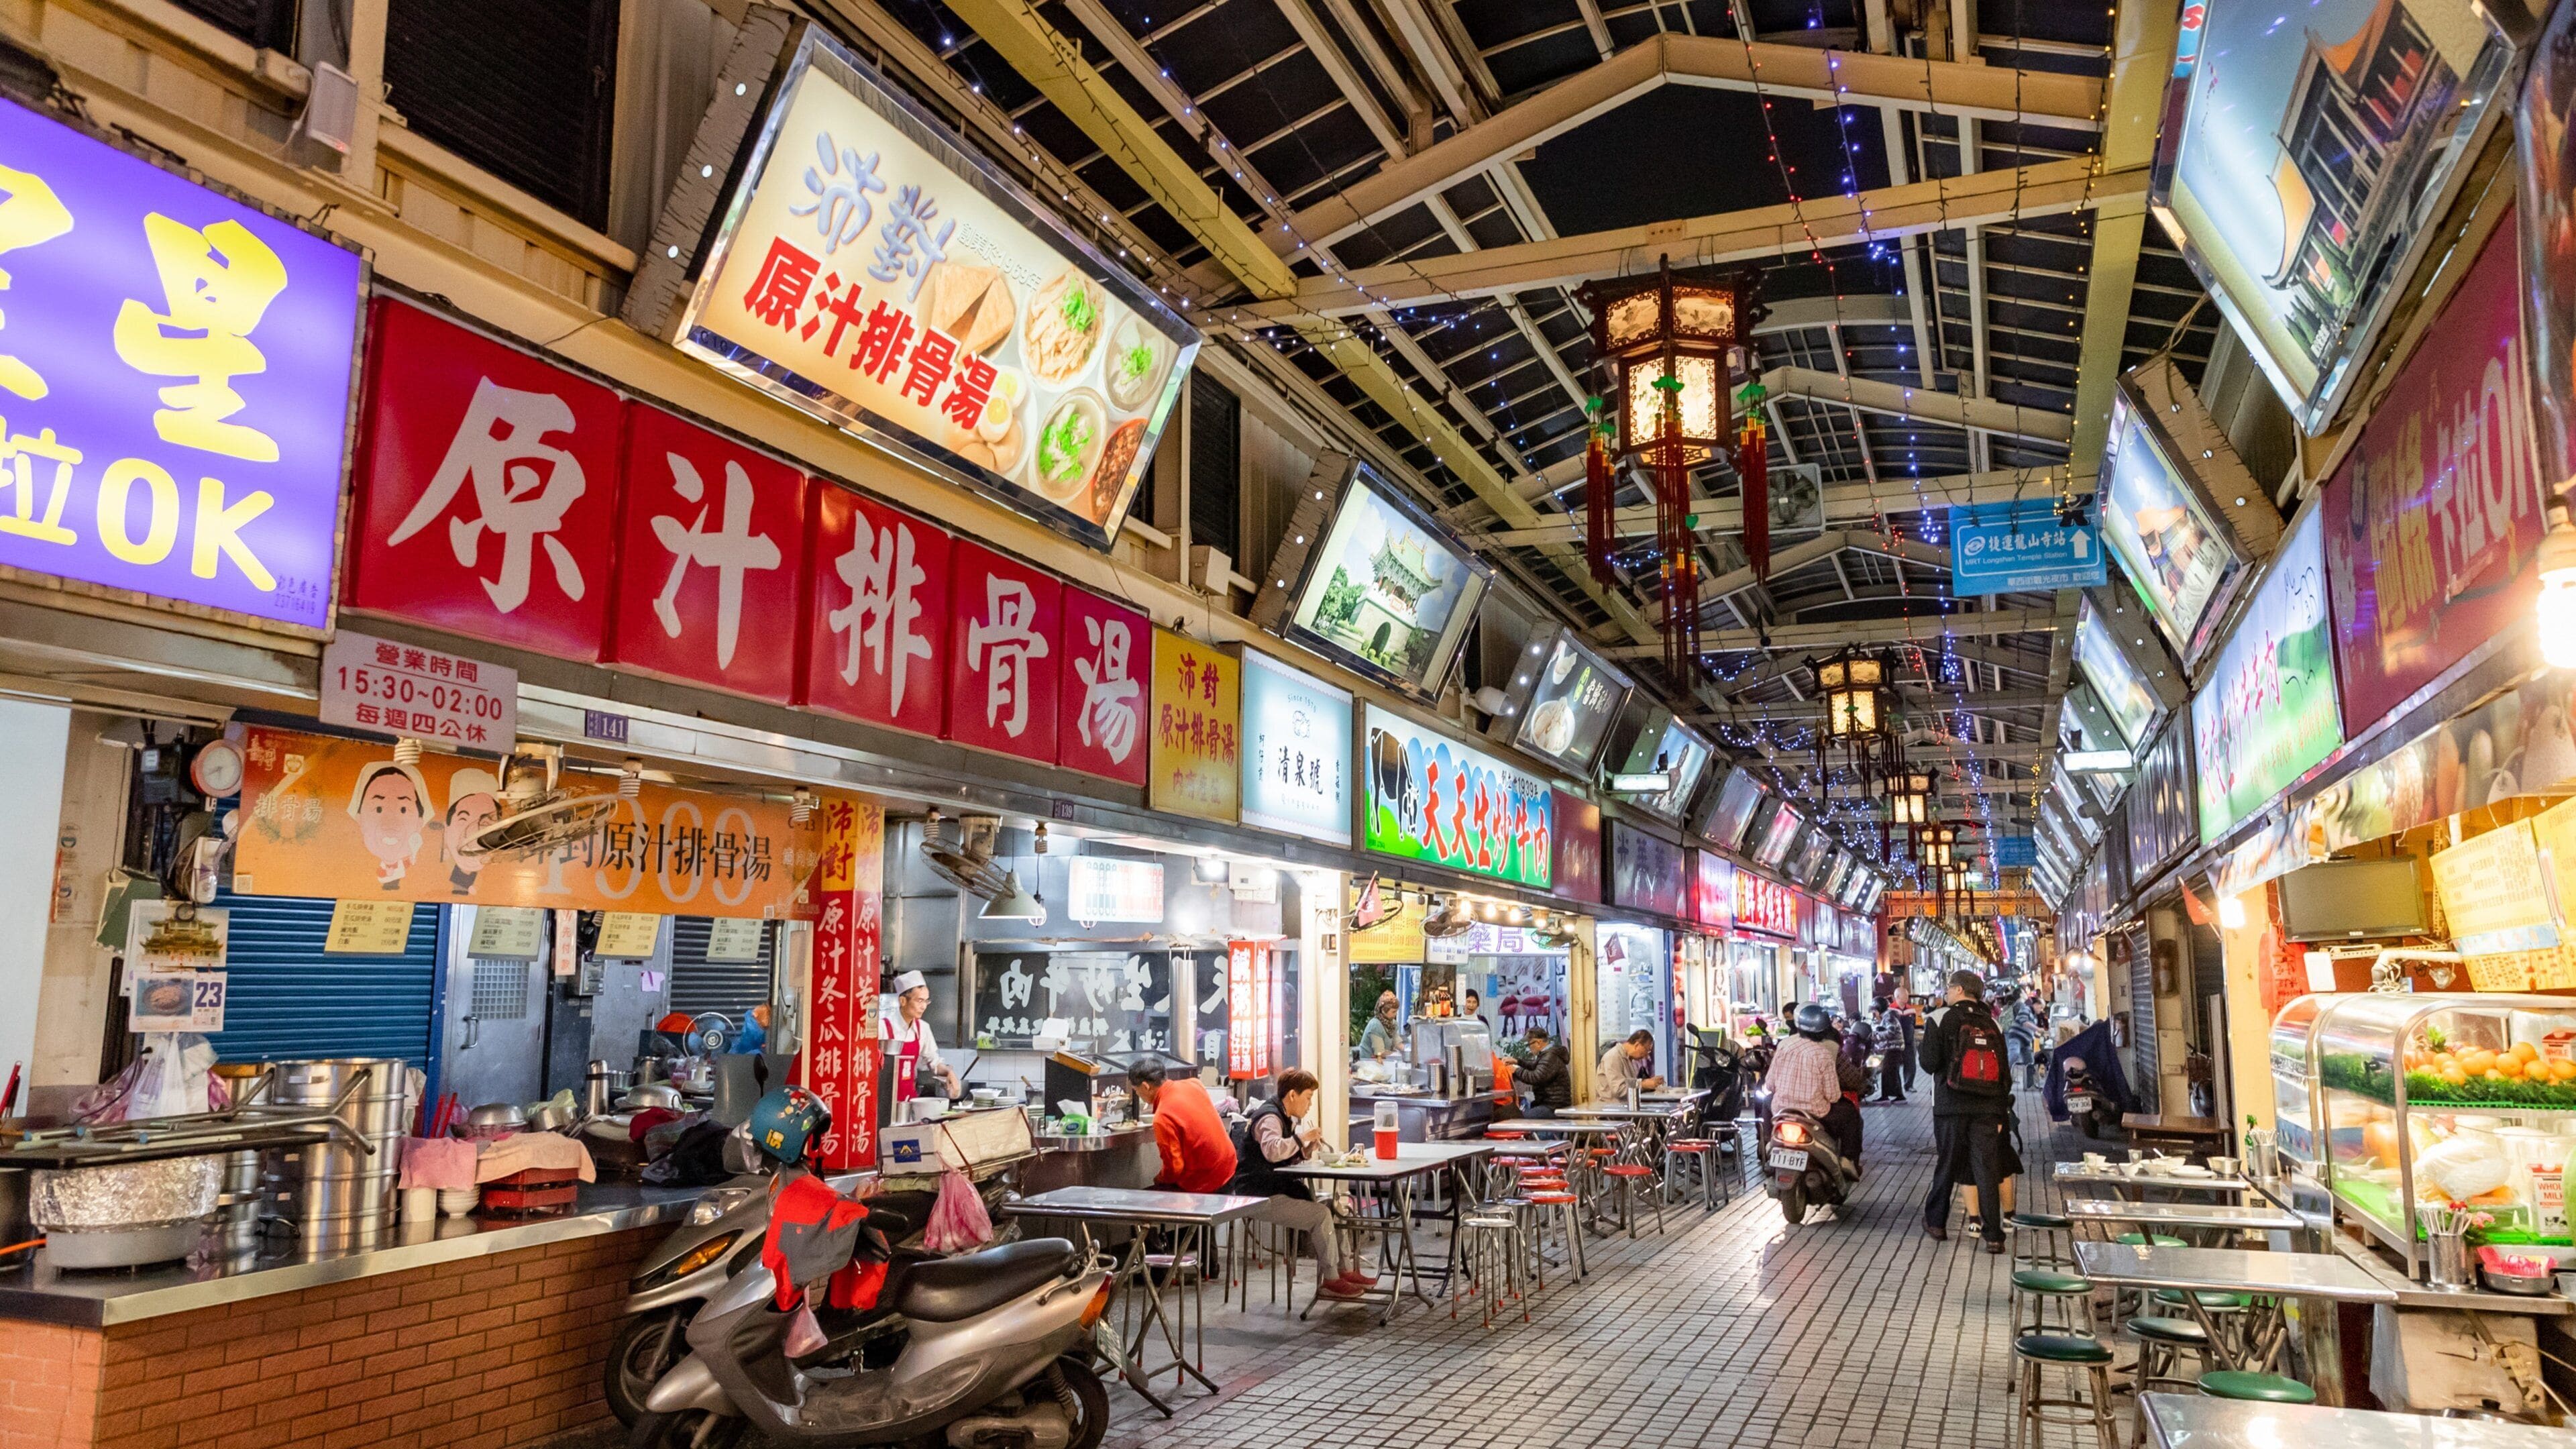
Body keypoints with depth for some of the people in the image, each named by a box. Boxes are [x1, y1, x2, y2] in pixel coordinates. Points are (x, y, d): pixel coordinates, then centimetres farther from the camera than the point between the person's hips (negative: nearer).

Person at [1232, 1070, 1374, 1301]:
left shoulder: (1285, 1118, 18)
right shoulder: (1270, 1118, -15)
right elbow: (1272, 1150, -36)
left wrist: (1307, 1149, 5)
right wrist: (1302, 1137, -24)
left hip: (1274, 1190, 10)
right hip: (1257, 1197, -10)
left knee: (1331, 1205, 5)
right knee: (1321, 1215, -19)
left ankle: (1344, 1271, 9)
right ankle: (1330, 1280, -8)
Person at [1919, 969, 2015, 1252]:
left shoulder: (1941, 1019, -3)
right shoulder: (1993, 1025, 10)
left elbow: (1930, 1063, -9)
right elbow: (2005, 1072, 9)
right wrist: (2002, 1114, 12)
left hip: (1951, 1106, -3)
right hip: (1988, 1108, 3)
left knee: (1946, 1165, 10)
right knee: (1987, 1170, 2)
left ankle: (1936, 1222, 23)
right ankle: (1994, 1236, -1)